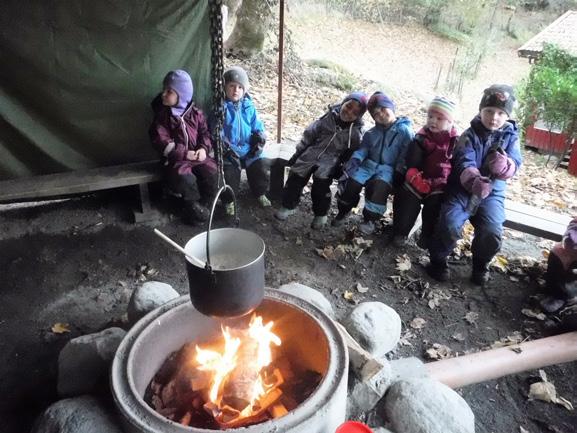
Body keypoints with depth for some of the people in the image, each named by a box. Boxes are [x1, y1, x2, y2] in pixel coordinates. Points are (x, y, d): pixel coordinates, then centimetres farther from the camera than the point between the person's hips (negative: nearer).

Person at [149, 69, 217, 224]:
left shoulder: (196, 113, 6)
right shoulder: (162, 115, -3)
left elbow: (205, 133, 10)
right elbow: (161, 140, -9)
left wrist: (204, 149, -13)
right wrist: (184, 154, -18)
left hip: (198, 155, 3)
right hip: (176, 158, -3)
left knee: (213, 173, -20)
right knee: (184, 178, -31)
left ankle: (203, 203, 1)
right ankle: (194, 204, -3)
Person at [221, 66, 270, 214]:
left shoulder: (249, 106, 6)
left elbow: (257, 125, 10)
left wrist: (260, 138, -7)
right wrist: (226, 149, -18)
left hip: (249, 149, 3)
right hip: (229, 150, -3)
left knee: (260, 171, -5)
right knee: (230, 175, -18)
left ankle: (260, 193, 25)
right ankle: (228, 200, 8)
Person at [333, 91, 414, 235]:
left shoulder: (404, 131, -5)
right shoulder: (372, 133, 11)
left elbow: (405, 156, -9)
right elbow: (363, 149, 6)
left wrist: (397, 175, -18)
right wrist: (353, 161, -14)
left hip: (388, 169, -4)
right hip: (369, 165, 4)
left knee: (379, 188, -33)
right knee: (350, 184, -18)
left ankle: (370, 219, -8)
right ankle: (343, 212, 10)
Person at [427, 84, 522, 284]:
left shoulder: (511, 137, 5)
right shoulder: (470, 134, -2)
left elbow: (515, 164, -6)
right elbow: (464, 162, -16)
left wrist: (505, 165, -32)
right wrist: (474, 180, -38)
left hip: (492, 192, 2)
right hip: (463, 187, -2)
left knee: (492, 231, -21)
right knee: (450, 224, -25)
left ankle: (481, 264, 12)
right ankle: (438, 260, 3)